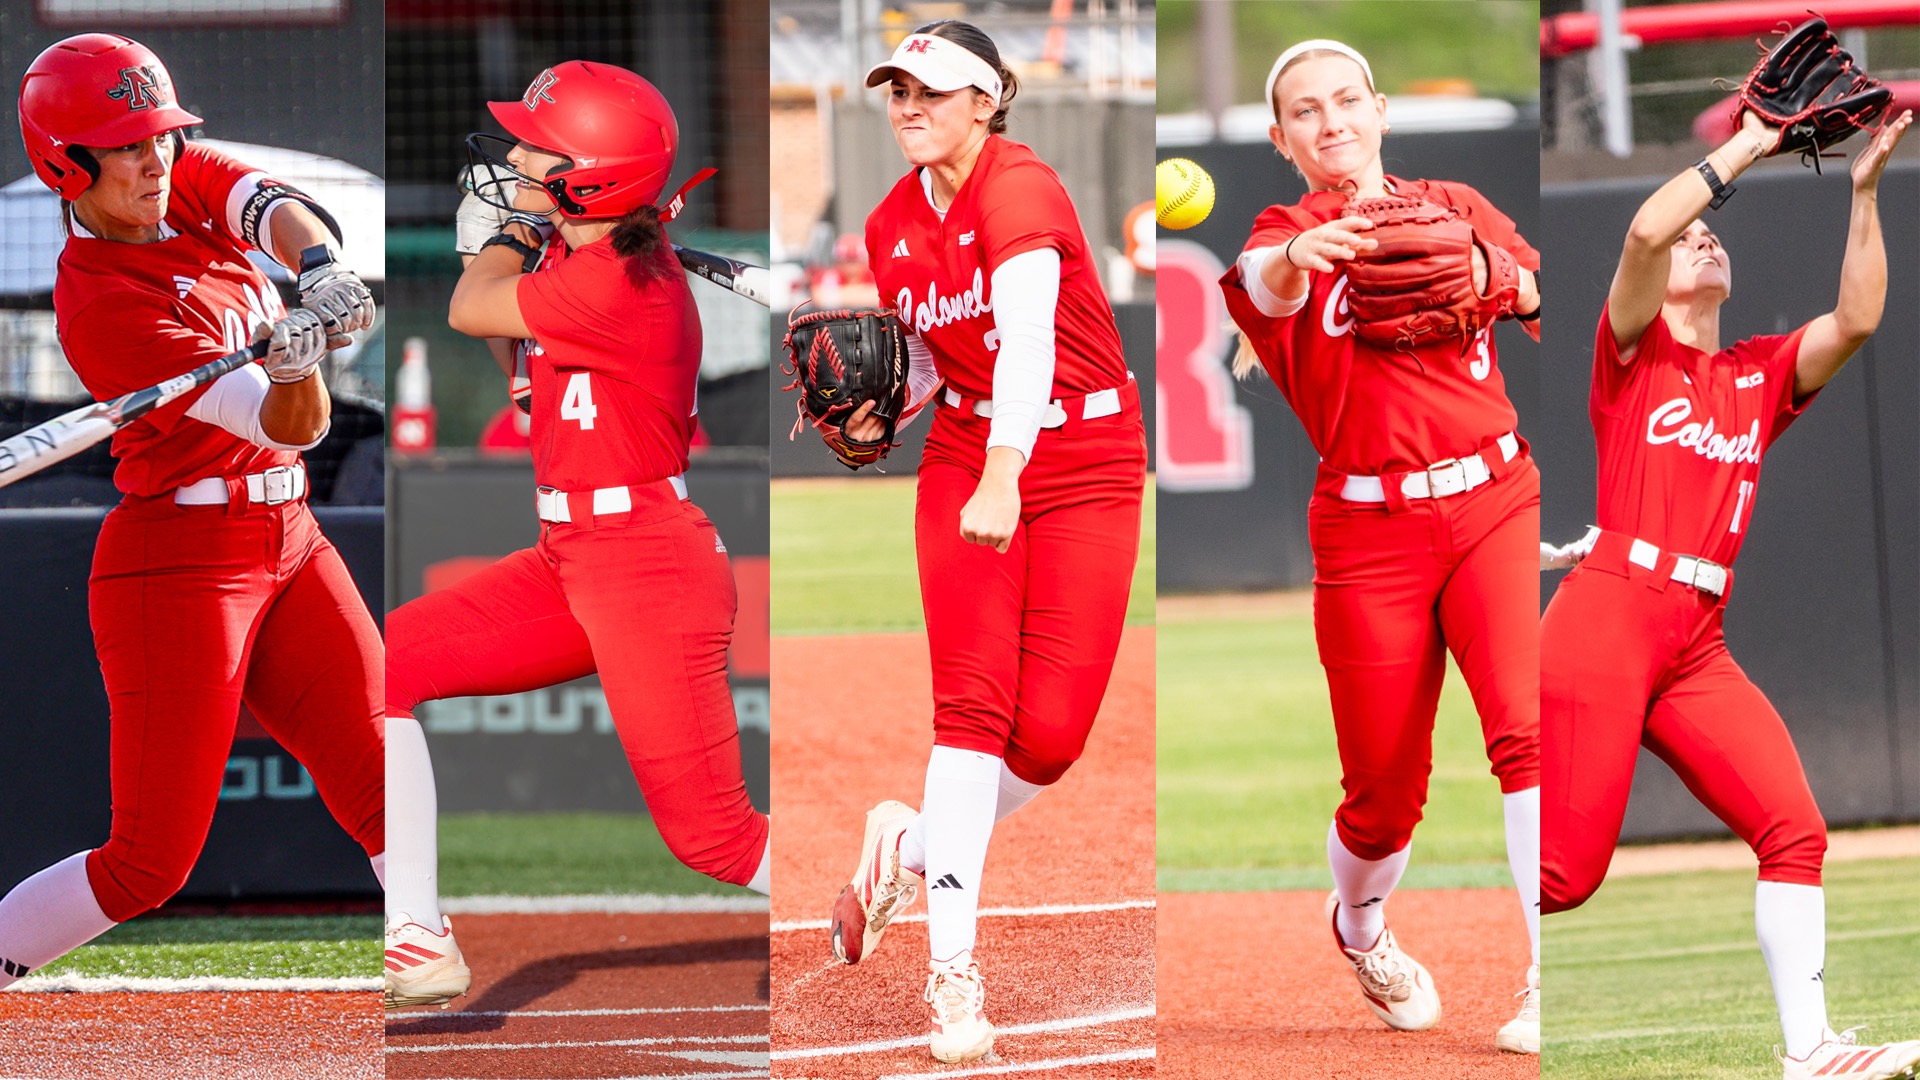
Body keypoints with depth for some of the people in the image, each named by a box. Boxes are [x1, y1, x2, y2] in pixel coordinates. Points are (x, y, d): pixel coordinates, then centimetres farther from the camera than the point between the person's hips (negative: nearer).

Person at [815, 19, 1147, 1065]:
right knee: (972, 695, -13)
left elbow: (1030, 333, -34)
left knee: (1050, 732, -9)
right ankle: (952, 975, -14)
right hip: (964, 457, 4)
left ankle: (911, 848, 20)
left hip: (1085, 466, -4)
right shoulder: (891, 226, 3)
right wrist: (880, 417, -5)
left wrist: (1005, 475, -47)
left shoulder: (1019, 187, -19)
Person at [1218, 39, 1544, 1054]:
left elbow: (1547, 305, 2)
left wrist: (1503, 277, -20)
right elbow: (1263, 282, -24)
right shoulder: (1285, 234, 2)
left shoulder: (1454, 207, 11)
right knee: (1386, 791, 6)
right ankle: (1360, 929, 39)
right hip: (1369, 532, -1)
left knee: (1529, 723, -21)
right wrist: (1295, 261, -48)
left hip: (1494, 502, 1)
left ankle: (1553, 980, -24)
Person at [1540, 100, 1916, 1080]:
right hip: (1605, 622, -6)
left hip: (1697, 648, 6)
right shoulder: (1634, 349, 6)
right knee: (1563, 871, -10)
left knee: (1795, 828, -9)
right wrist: (1744, 150, -5)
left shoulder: (1763, 375, 19)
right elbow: (1644, 231, -12)